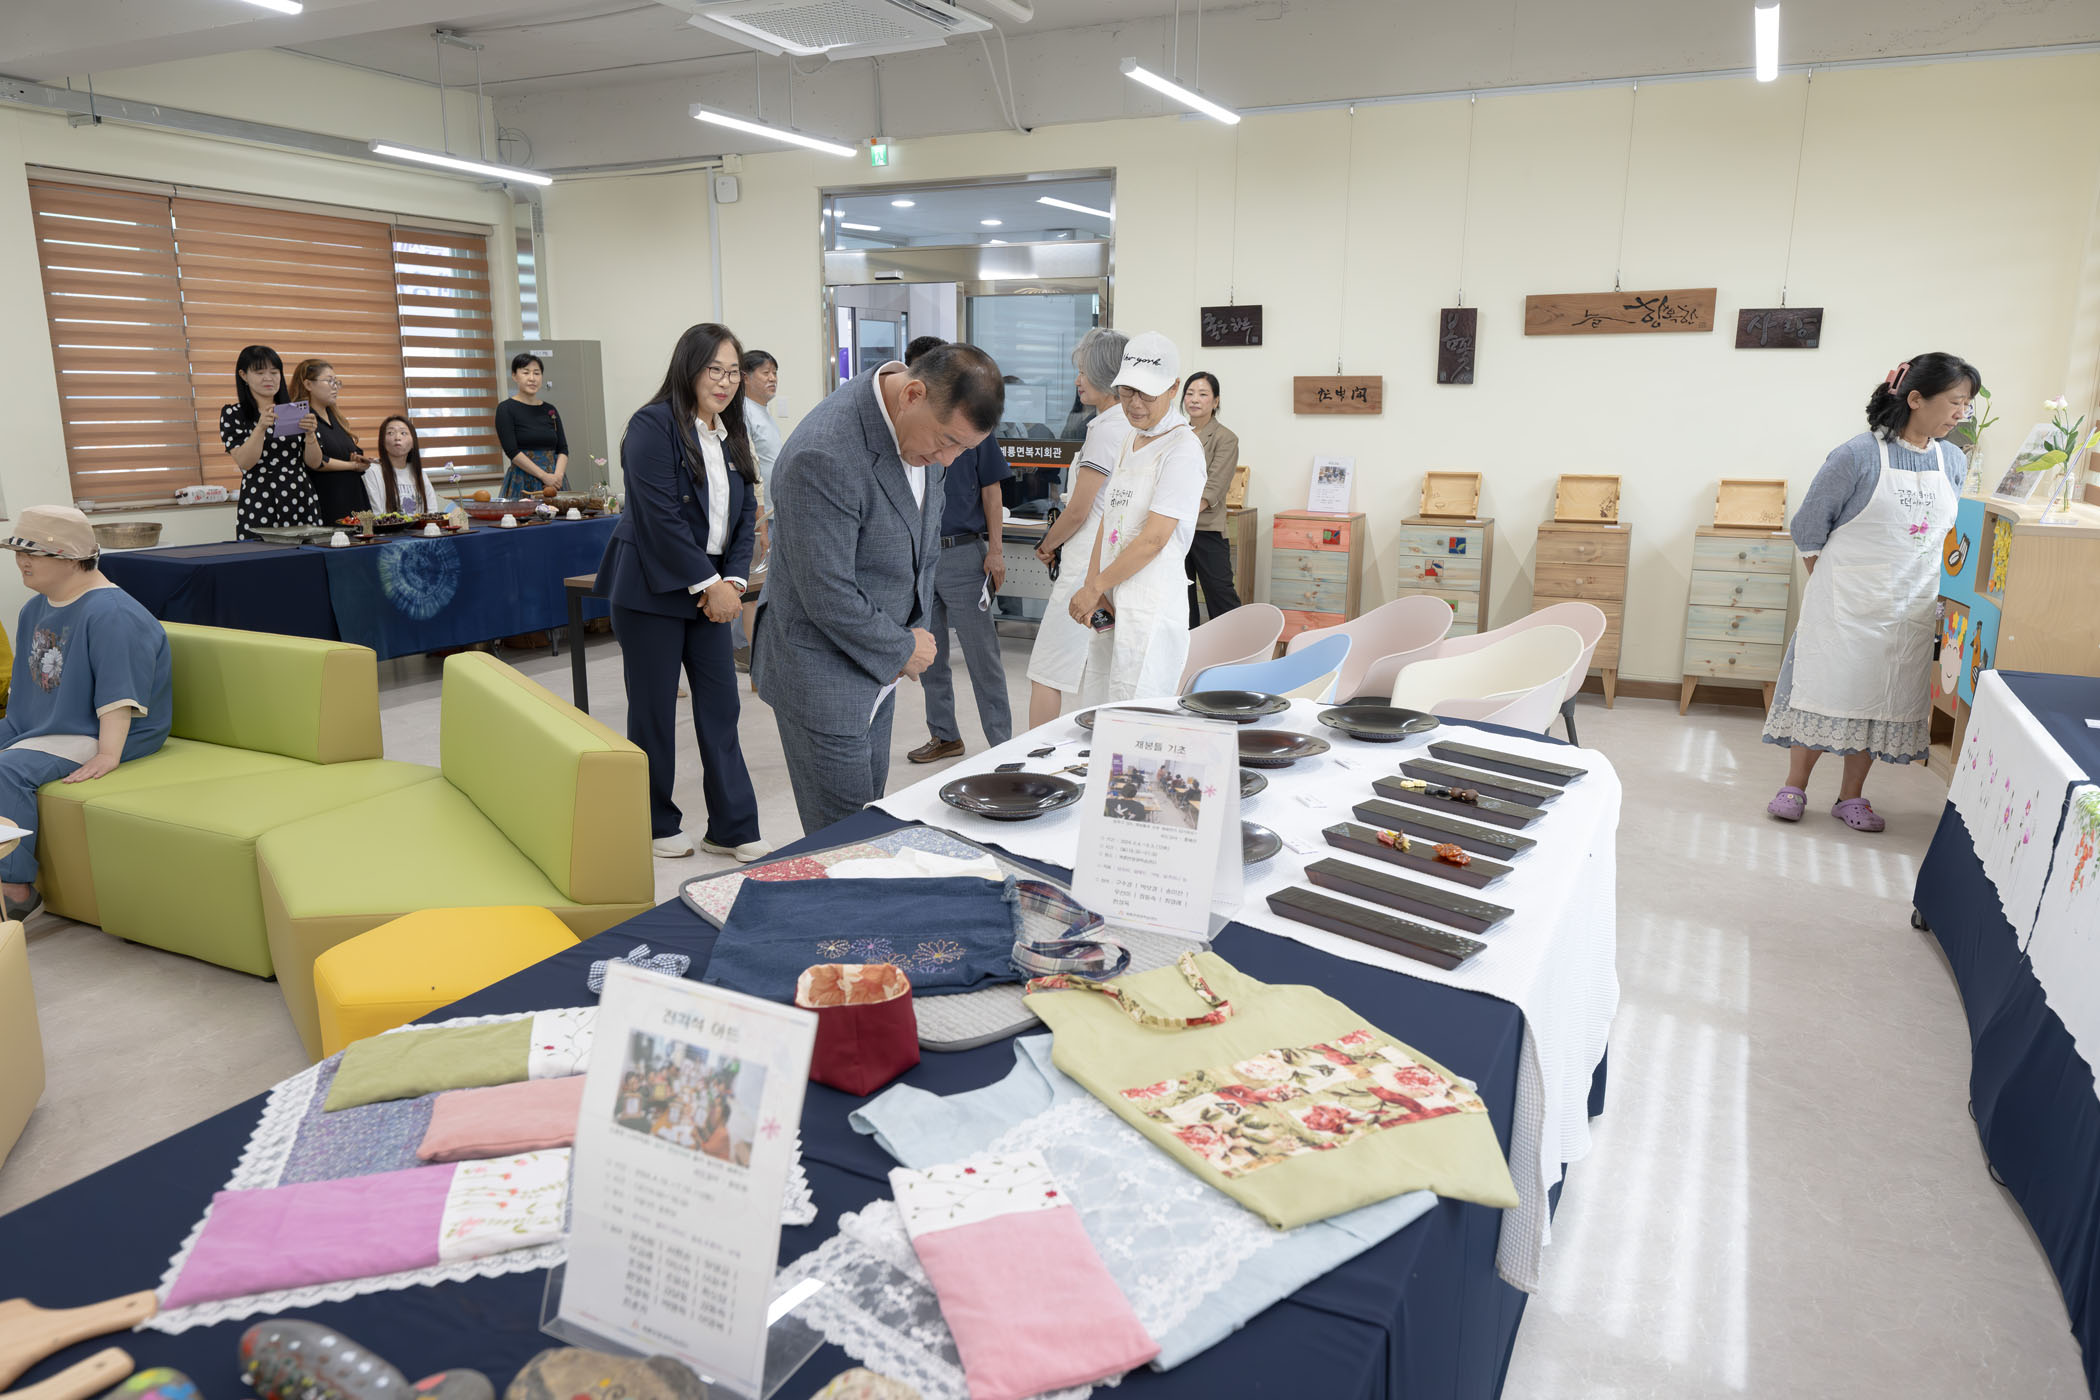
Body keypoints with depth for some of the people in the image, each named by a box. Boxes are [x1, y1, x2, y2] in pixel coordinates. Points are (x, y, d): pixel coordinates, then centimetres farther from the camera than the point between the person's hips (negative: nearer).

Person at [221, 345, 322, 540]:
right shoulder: (232, 414, 4)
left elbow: (315, 463, 4)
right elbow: (244, 462, -10)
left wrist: (310, 433, -13)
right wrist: (261, 426, -21)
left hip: (302, 504, 2)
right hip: (258, 508, -2)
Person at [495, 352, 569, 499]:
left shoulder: (551, 411, 13)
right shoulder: (506, 409, 0)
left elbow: (563, 449, 8)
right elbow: (512, 451, -8)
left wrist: (558, 475, -11)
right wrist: (544, 476, -15)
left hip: (554, 481, 4)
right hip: (523, 484, -4)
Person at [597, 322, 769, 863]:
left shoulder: (732, 435, 10)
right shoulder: (653, 426, -13)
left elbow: (746, 513, 9)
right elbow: (661, 517, -19)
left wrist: (732, 580, -5)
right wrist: (709, 583, -17)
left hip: (710, 590, 6)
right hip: (651, 591, -6)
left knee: (720, 706, 5)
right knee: (654, 710, 5)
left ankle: (732, 828, 13)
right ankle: (656, 824, 21)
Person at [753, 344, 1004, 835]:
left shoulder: (927, 424, -2)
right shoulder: (823, 456, -30)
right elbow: (827, 596, -26)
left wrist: (916, 631, 5)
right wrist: (903, 650, -13)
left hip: (878, 666, 8)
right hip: (824, 675, -8)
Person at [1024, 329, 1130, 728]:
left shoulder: (1106, 428, -15)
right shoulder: (1132, 426, 13)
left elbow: (1078, 512, -14)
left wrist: (1046, 547, 3)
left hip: (1089, 566, -9)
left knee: (1045, 674, -2)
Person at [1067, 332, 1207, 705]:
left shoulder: (1182, 449, -10)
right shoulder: (1130, 442, 16)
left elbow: (1153, 538, -16)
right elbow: (1107, 518, 14)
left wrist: (1095, 587, -8)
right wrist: (1093, 589, 0)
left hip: (1152, 605, -8)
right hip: (1113, 603, 8)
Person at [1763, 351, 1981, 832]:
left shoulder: (1952, 462, 5)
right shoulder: (1859, 455, -13)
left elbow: (1948, 532, 19)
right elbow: (1808, 528, -8)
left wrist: (1929, 589, 13)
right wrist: (1832, 585, -3)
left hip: (1910, 612, 6)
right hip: (1845, 606, -5)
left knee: (1884, 698, 9)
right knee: (1824, 687, 1)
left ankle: (1852, 796, 21)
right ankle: (1794, 787, 15)